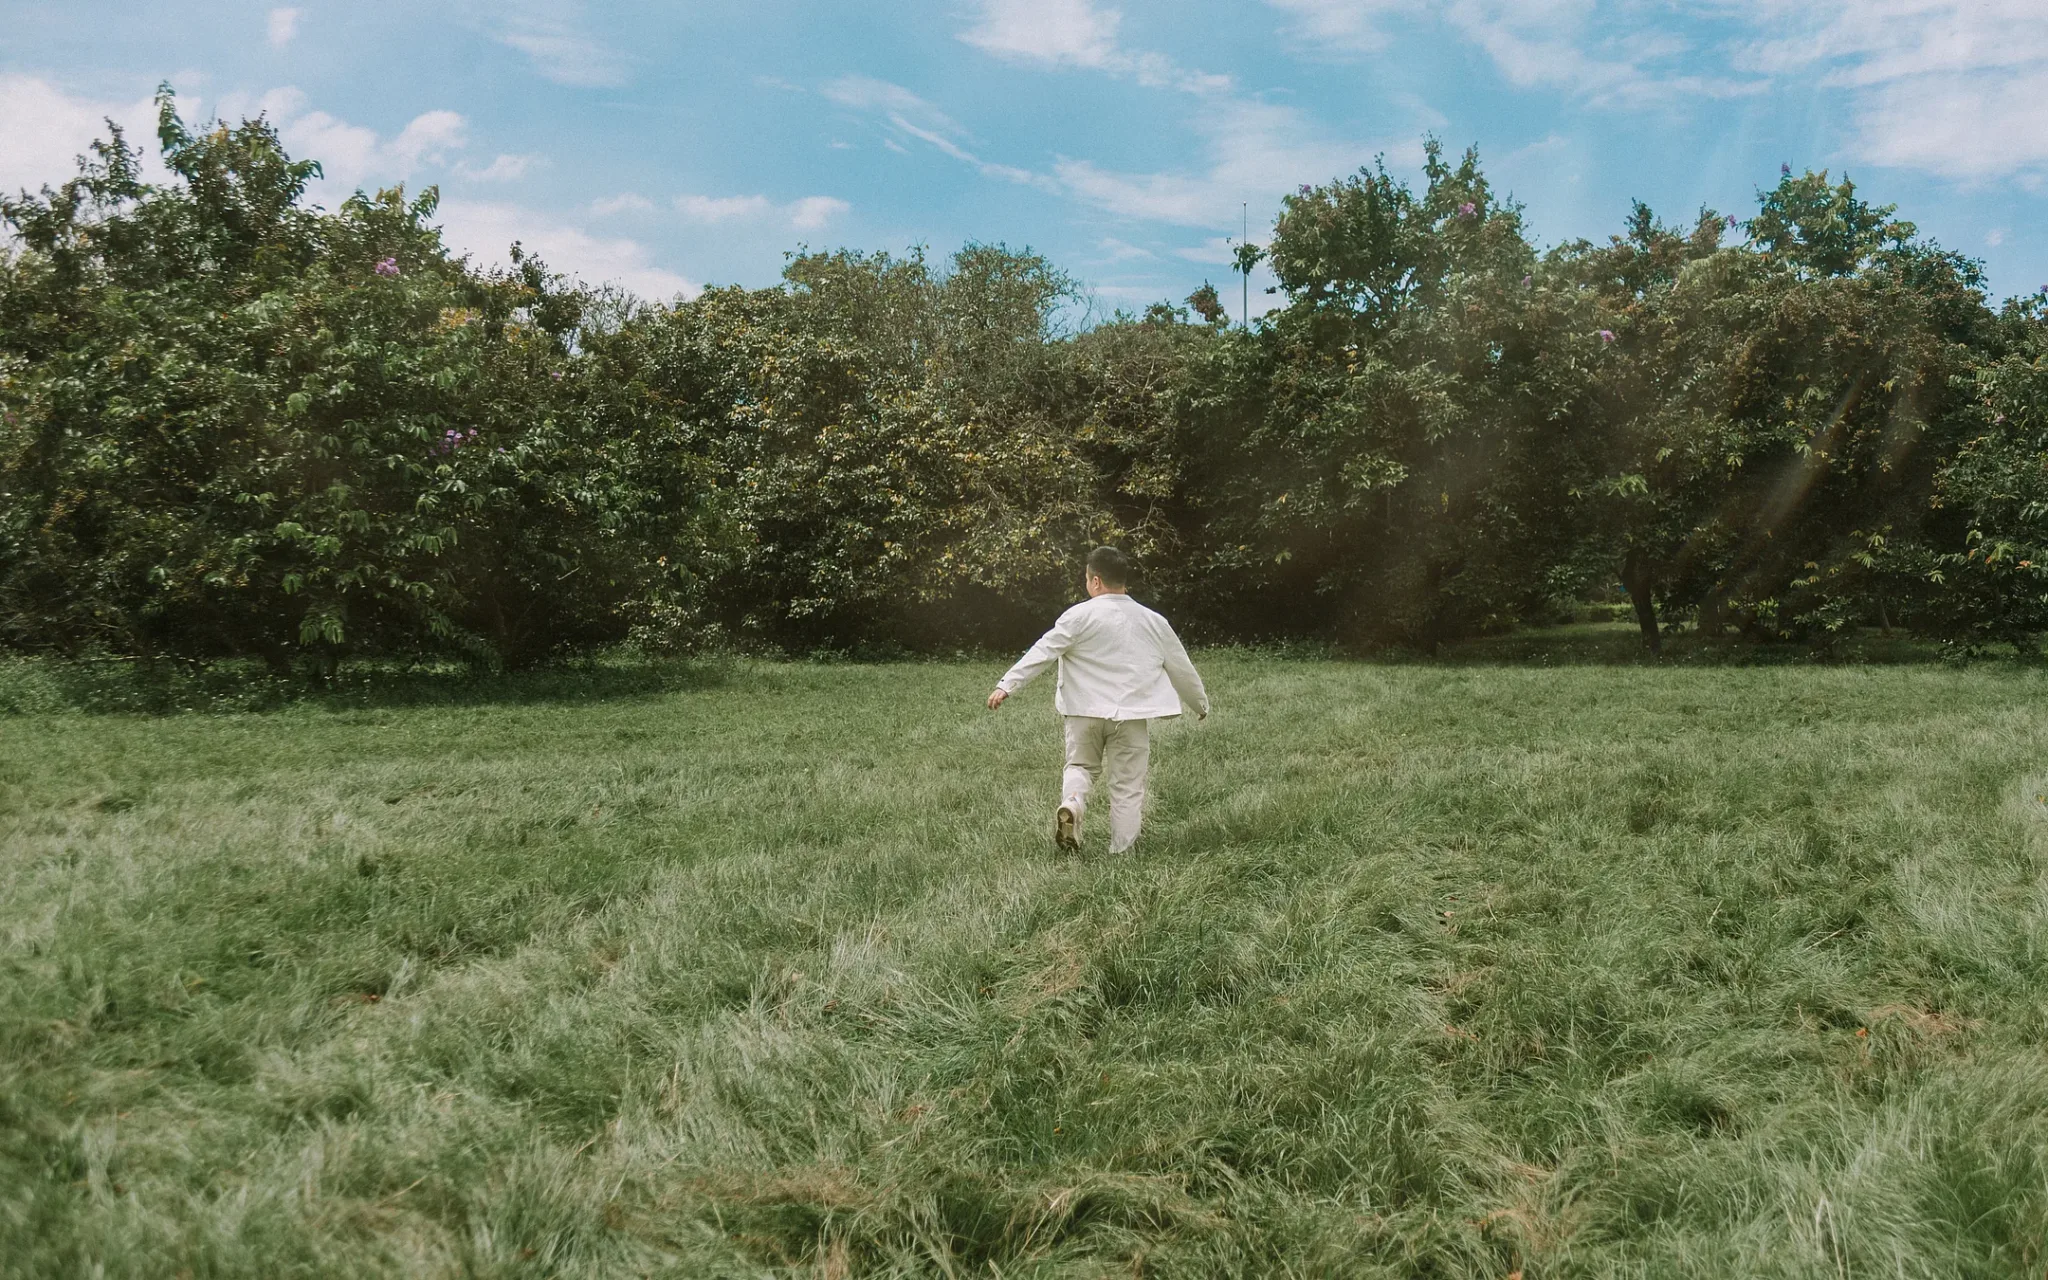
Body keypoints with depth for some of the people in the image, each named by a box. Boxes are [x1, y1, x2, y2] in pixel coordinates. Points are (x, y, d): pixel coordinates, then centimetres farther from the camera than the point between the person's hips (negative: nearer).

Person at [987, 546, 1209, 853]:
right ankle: (1122, 854, 9)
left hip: (1086, 712, -1)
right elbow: (1181, 667, 18)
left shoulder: (1081, 616, -5)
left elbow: (1042, 652, -11)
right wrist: (1201, 704, 33)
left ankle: (1071, 803, -8)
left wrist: (1006, 685, -10)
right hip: (1131, 715, 1)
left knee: (1080, 765, 21)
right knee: (1127, 787, 8)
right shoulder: (1154, 622, 8)